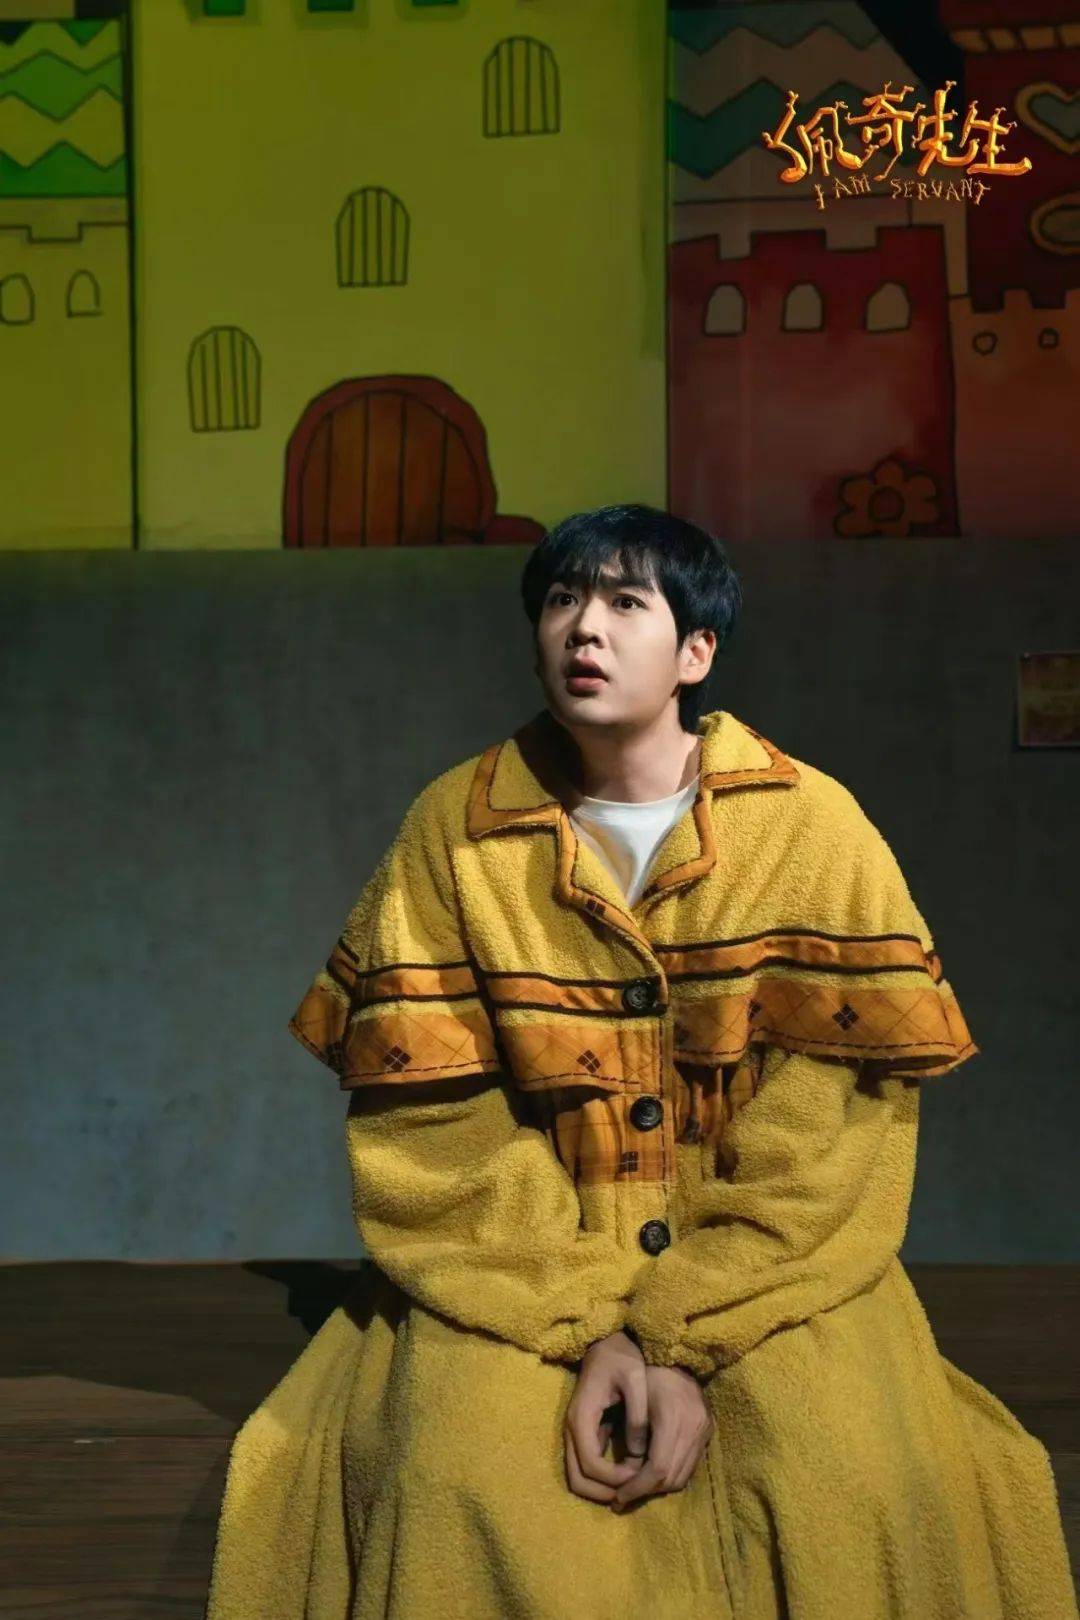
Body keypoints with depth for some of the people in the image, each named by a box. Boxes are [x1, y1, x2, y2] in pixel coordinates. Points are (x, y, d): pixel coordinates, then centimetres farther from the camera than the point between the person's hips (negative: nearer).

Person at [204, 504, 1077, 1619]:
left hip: (765, 1268, 0)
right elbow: (431, 1123, -7)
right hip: (518, 1271, 0)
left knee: (861, 1483, -23)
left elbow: (836, 1129, -9)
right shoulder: (455, 829, -3)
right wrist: (584, 1329, -16)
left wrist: (689, 1340, -16)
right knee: (465, 1482, -26)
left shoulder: (814, 829, -5)